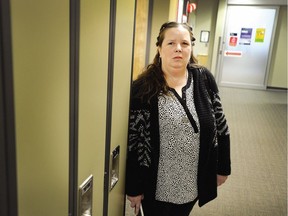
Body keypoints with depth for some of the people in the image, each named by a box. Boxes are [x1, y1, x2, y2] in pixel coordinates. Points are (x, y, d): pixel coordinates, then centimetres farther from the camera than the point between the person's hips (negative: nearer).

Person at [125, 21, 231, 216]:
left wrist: (223, 167, 6)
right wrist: (133, 188, -9)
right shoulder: (143, 88, -15)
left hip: (193, 182, 4)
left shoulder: (204, 79, -6)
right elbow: (132, 141, -12)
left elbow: (220, 125, 3)